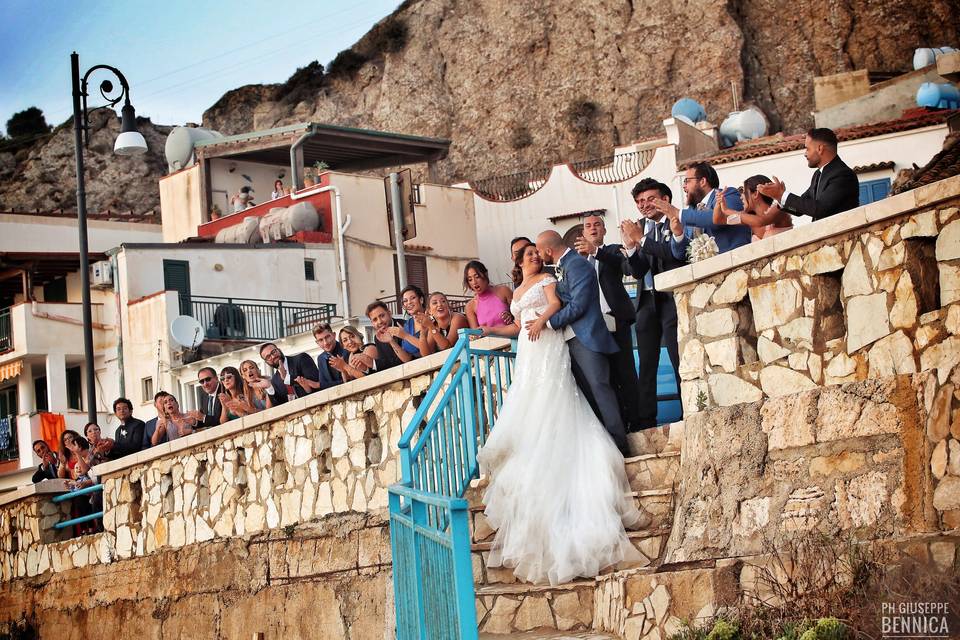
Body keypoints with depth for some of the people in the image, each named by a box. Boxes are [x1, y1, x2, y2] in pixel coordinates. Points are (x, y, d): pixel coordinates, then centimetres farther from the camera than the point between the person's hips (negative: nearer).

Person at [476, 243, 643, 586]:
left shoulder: (547, 280, 7)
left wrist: (542, 320, -26)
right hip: (528, 353, 7)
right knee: (528, 414, -2)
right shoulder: (517, 292, 26)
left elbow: (555, 302, -11)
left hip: (549, 348, -7)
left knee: (551, 410, -14)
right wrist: (488, 331, 25)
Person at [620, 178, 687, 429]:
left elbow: (676, 254, -16)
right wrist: (631, 247, -10)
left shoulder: (677, 223, 1)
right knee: (646, 367, 5)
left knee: (681, 362, -10)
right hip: (647, 303, 6)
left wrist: (642, 239, -14)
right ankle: (646, 422, 6)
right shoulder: (641, 229, 15)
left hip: (672, 299, -6)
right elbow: (638, 272, 7)